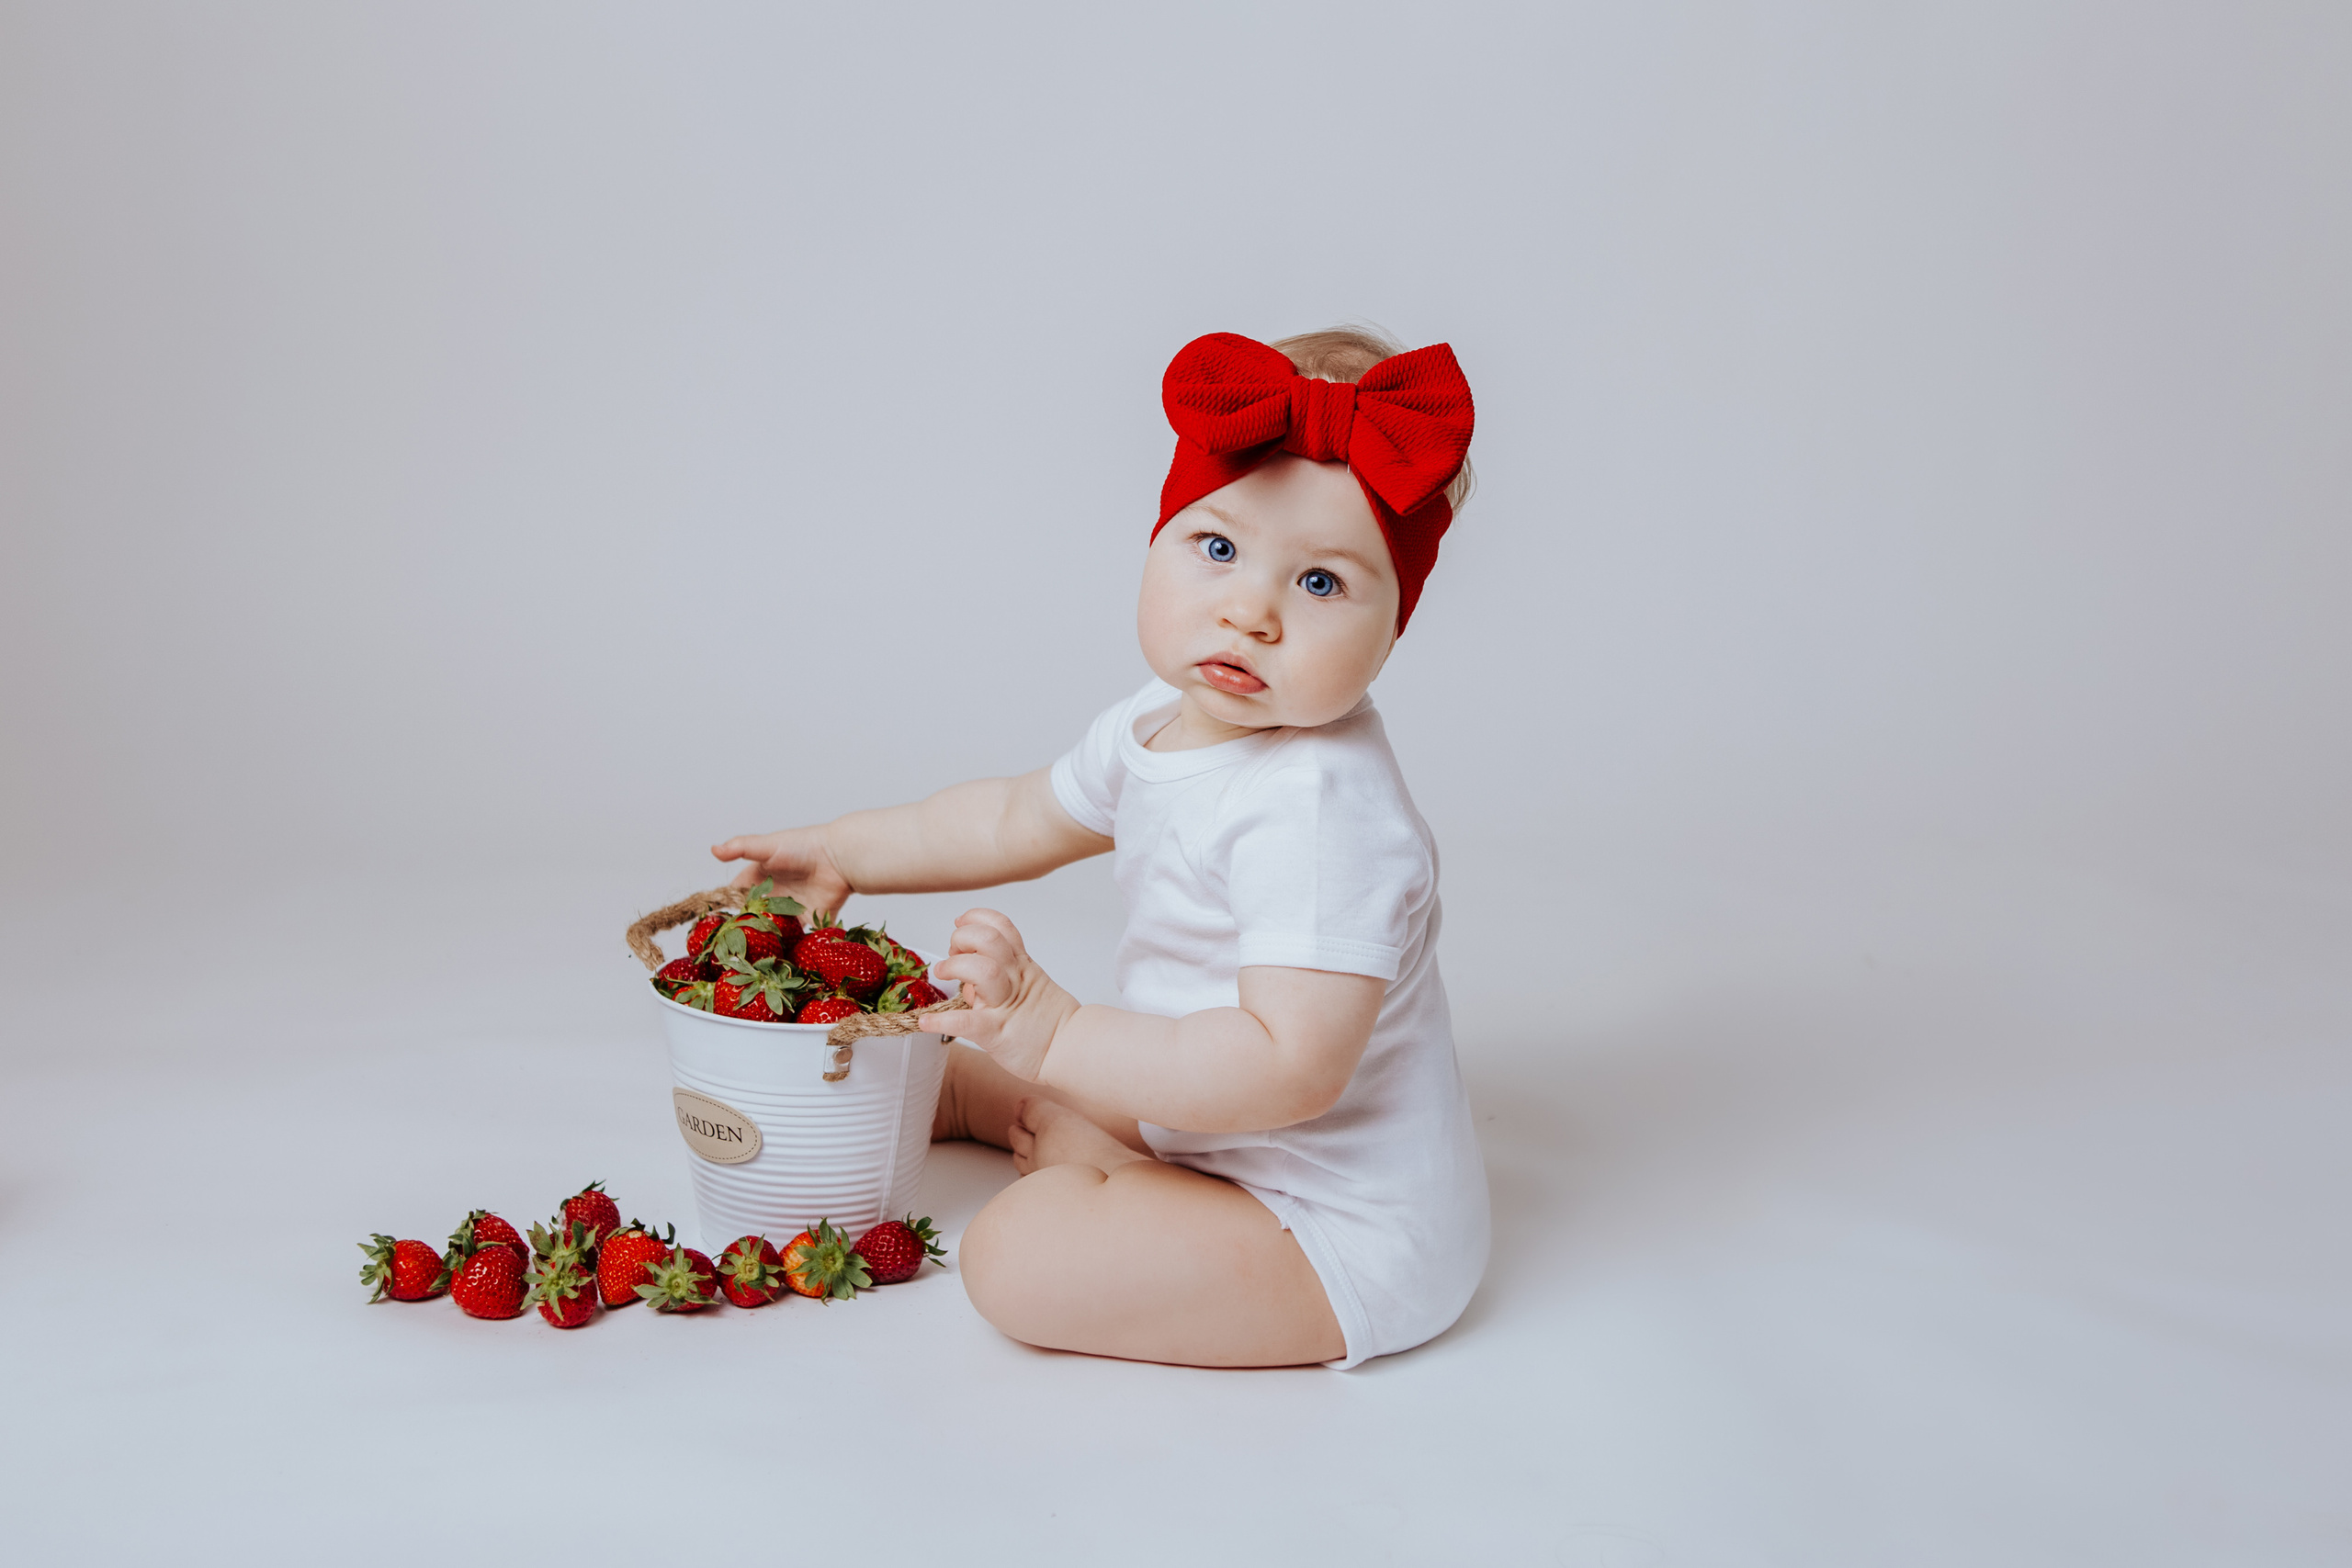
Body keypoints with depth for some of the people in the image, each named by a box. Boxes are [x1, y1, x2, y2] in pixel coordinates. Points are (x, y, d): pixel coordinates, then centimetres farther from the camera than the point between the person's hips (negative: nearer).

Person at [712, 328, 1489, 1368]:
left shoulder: (1318, 808, -31)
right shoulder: (1159, 728, 0)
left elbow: (1290, 1067, -37)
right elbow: (1017, 822, 20)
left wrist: (1058, 1036, -36)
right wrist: (842, 852, 24)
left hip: (1345, 1242, -9)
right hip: (1218, 1144, 9)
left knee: (1019, 1257, -23)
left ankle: (1083, 1162, 4)